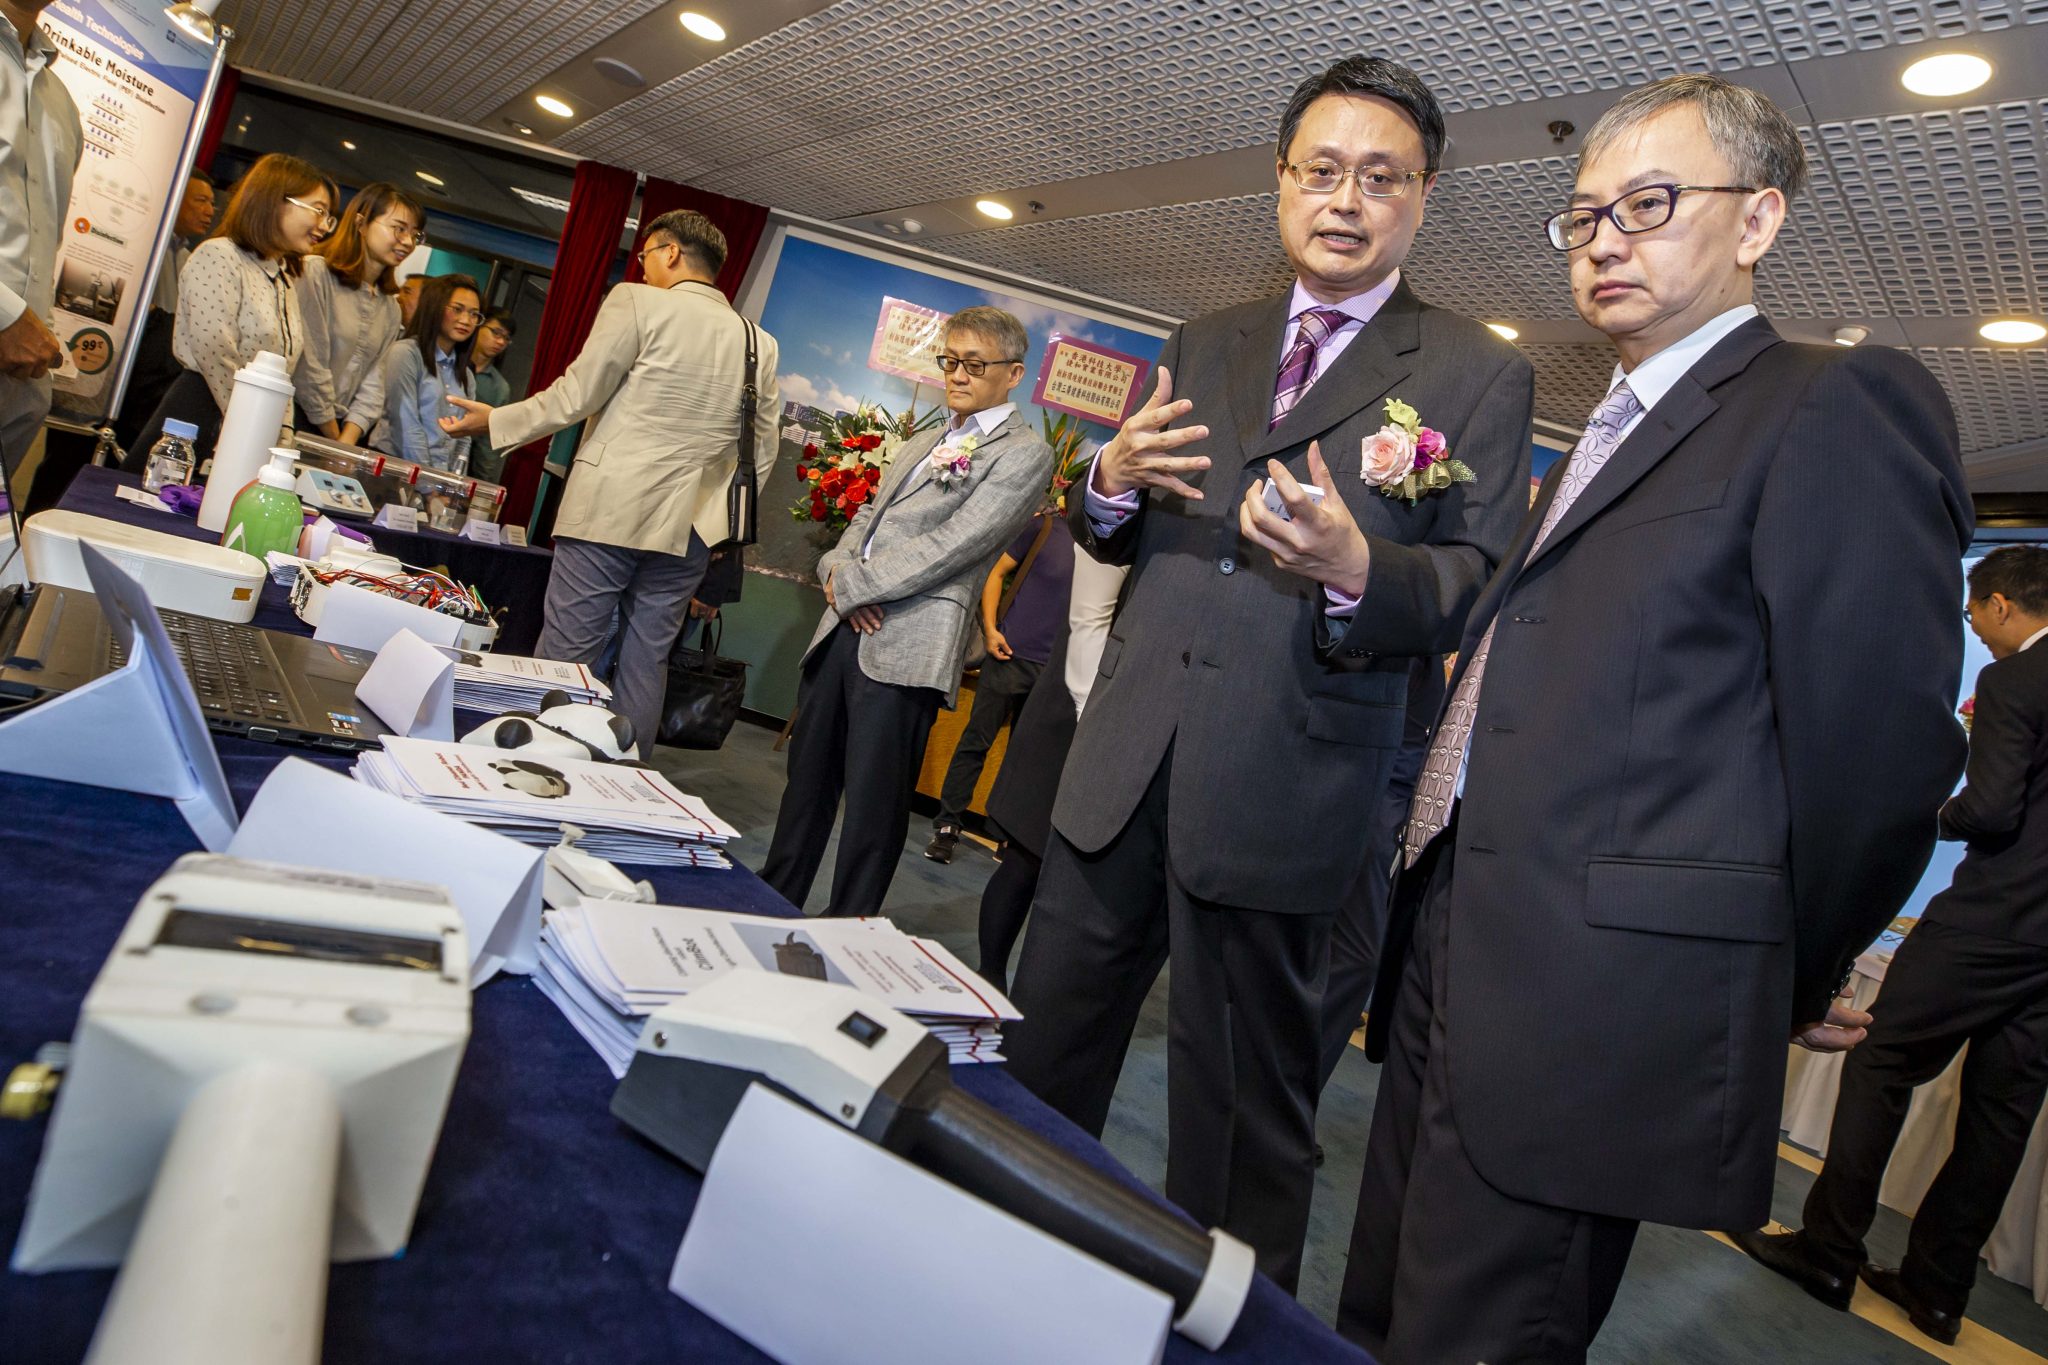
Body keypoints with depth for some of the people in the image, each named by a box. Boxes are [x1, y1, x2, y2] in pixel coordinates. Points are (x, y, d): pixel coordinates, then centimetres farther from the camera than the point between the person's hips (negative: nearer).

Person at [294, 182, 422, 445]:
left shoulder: (390, 311, 14)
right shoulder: (316, 273, -7)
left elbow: (372, 382, 9)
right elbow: (308, 368, -10)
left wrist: (347, 442, -5)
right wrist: (335, 442, -6)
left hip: (341, 427, 6)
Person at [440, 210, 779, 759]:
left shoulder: (638, 303, -4)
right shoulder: (759, 342, 10)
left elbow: (577, 394, -6)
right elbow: (762, 451, 13)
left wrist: (495, 421, 6)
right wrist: (727, 516, 23)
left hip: (610, 509, -5)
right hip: (689, 528, 5)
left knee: (565, 651, 2)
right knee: (647, 661, 11)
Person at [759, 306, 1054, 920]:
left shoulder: (1024, 453, -4)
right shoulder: (922, 443, 23)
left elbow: (949, 546, -14)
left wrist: (848, 585, -11)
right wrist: (838, 568, -2)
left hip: (905, 647, -7)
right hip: (843, 631, 8)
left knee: (874, 805, -2)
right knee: (807, 781, 15)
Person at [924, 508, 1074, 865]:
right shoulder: (1044, 527, 0)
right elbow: (997, 571, 4)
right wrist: (990, 629, -7)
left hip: (1054, 670, 2)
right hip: (1011, 654, -2)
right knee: (976, 740, 0)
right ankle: (947, 826, 8)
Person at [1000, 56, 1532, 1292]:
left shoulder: (1478, 375, 1)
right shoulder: (1204, 346, 15)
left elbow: (1481, 586, -6)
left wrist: (1357, 570, -27)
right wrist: (1112, 481, -6)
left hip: (1281, 791, -5)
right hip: (1127, 759, 5)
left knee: (1244, 1102, 9)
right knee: (1043, 1050, 16)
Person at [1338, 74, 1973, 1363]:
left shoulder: (1840, 405, -8)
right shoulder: (1609, 433, 20)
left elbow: (1881, 738, -12)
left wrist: (1790, 985, -2)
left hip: (1594, 1000, -9)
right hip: (1456, 949, 9)